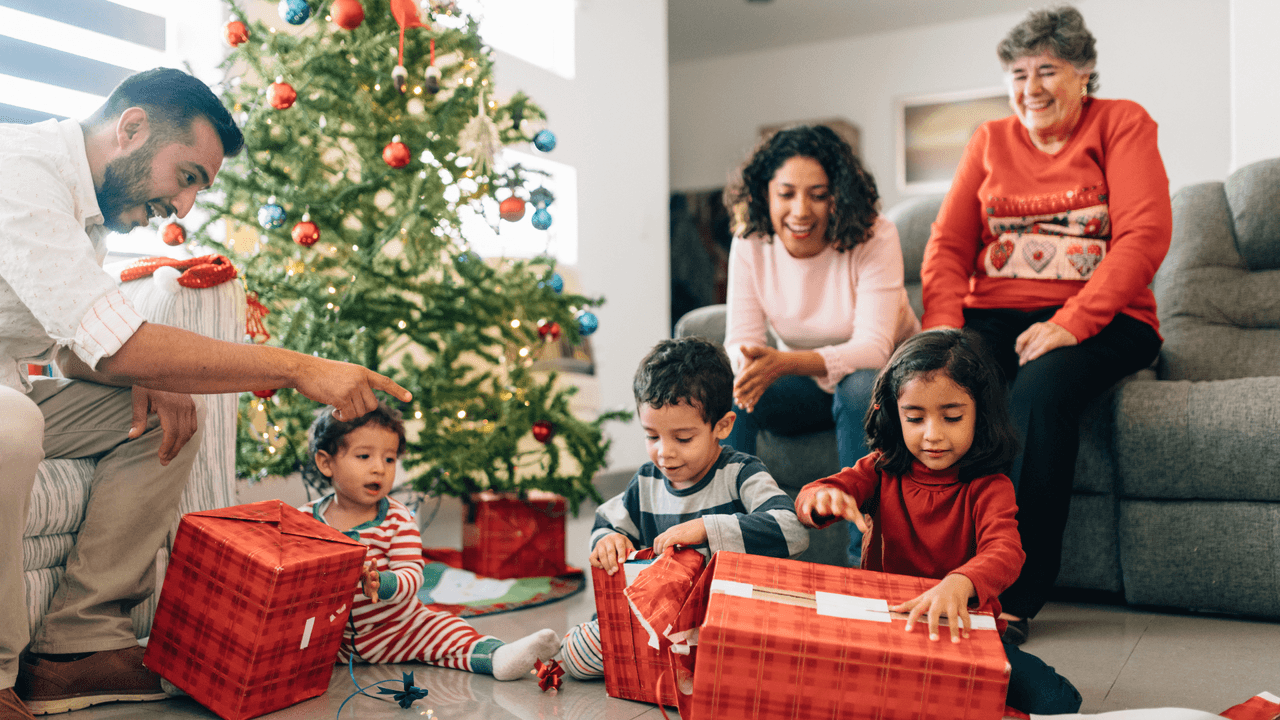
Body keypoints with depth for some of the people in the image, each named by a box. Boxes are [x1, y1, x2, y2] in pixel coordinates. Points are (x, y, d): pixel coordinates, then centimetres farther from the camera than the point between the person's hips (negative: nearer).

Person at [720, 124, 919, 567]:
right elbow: (740, 339, -13)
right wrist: (749, 365, -39)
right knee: (724, 393, -24)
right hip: (807, 388, 3)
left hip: (880, 378, -3)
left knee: (859, 386, -37)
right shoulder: (750, 245, -11)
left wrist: (784, 363, -48)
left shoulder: (874, 238, -22)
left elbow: (874, 347, -31)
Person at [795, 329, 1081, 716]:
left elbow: (1005, 552, -27)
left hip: (961, 627, -1)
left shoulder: (990, 487, -7)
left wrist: (959, 584, -51)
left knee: (1056, 700, -23)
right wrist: (825, 499, -32)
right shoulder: (882, 470, 3)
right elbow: (806, 499, -4)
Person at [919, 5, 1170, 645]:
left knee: (1044, 385, -36)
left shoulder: (1121, 123, 7)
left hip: (1097, 320, -2)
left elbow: (1144, 236, -7)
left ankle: (1016, 596, -25)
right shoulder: (990, 141, 17)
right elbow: (948, 245, 9)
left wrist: (1069, 324, -21)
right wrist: (943, 326, -12)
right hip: (993, 315, 3)